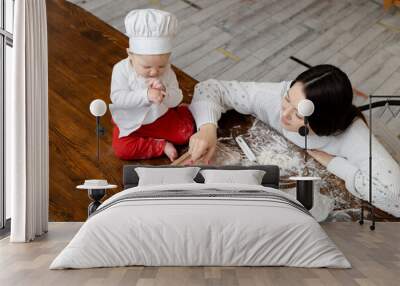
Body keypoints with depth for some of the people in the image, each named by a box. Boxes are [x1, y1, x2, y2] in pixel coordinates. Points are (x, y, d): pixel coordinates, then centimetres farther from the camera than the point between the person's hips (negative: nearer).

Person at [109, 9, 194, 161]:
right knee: (121, 149, -24)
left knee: (187, 132, -9)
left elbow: (176, 100, -12)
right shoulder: (121, 69, -19)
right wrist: (146, 95, -37)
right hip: (131, 122, -1)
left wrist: (164, 93, -35)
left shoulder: (167, 71, -12)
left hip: (161, 117, 2)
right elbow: (117, 98, -26)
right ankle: (162, 146, -12)